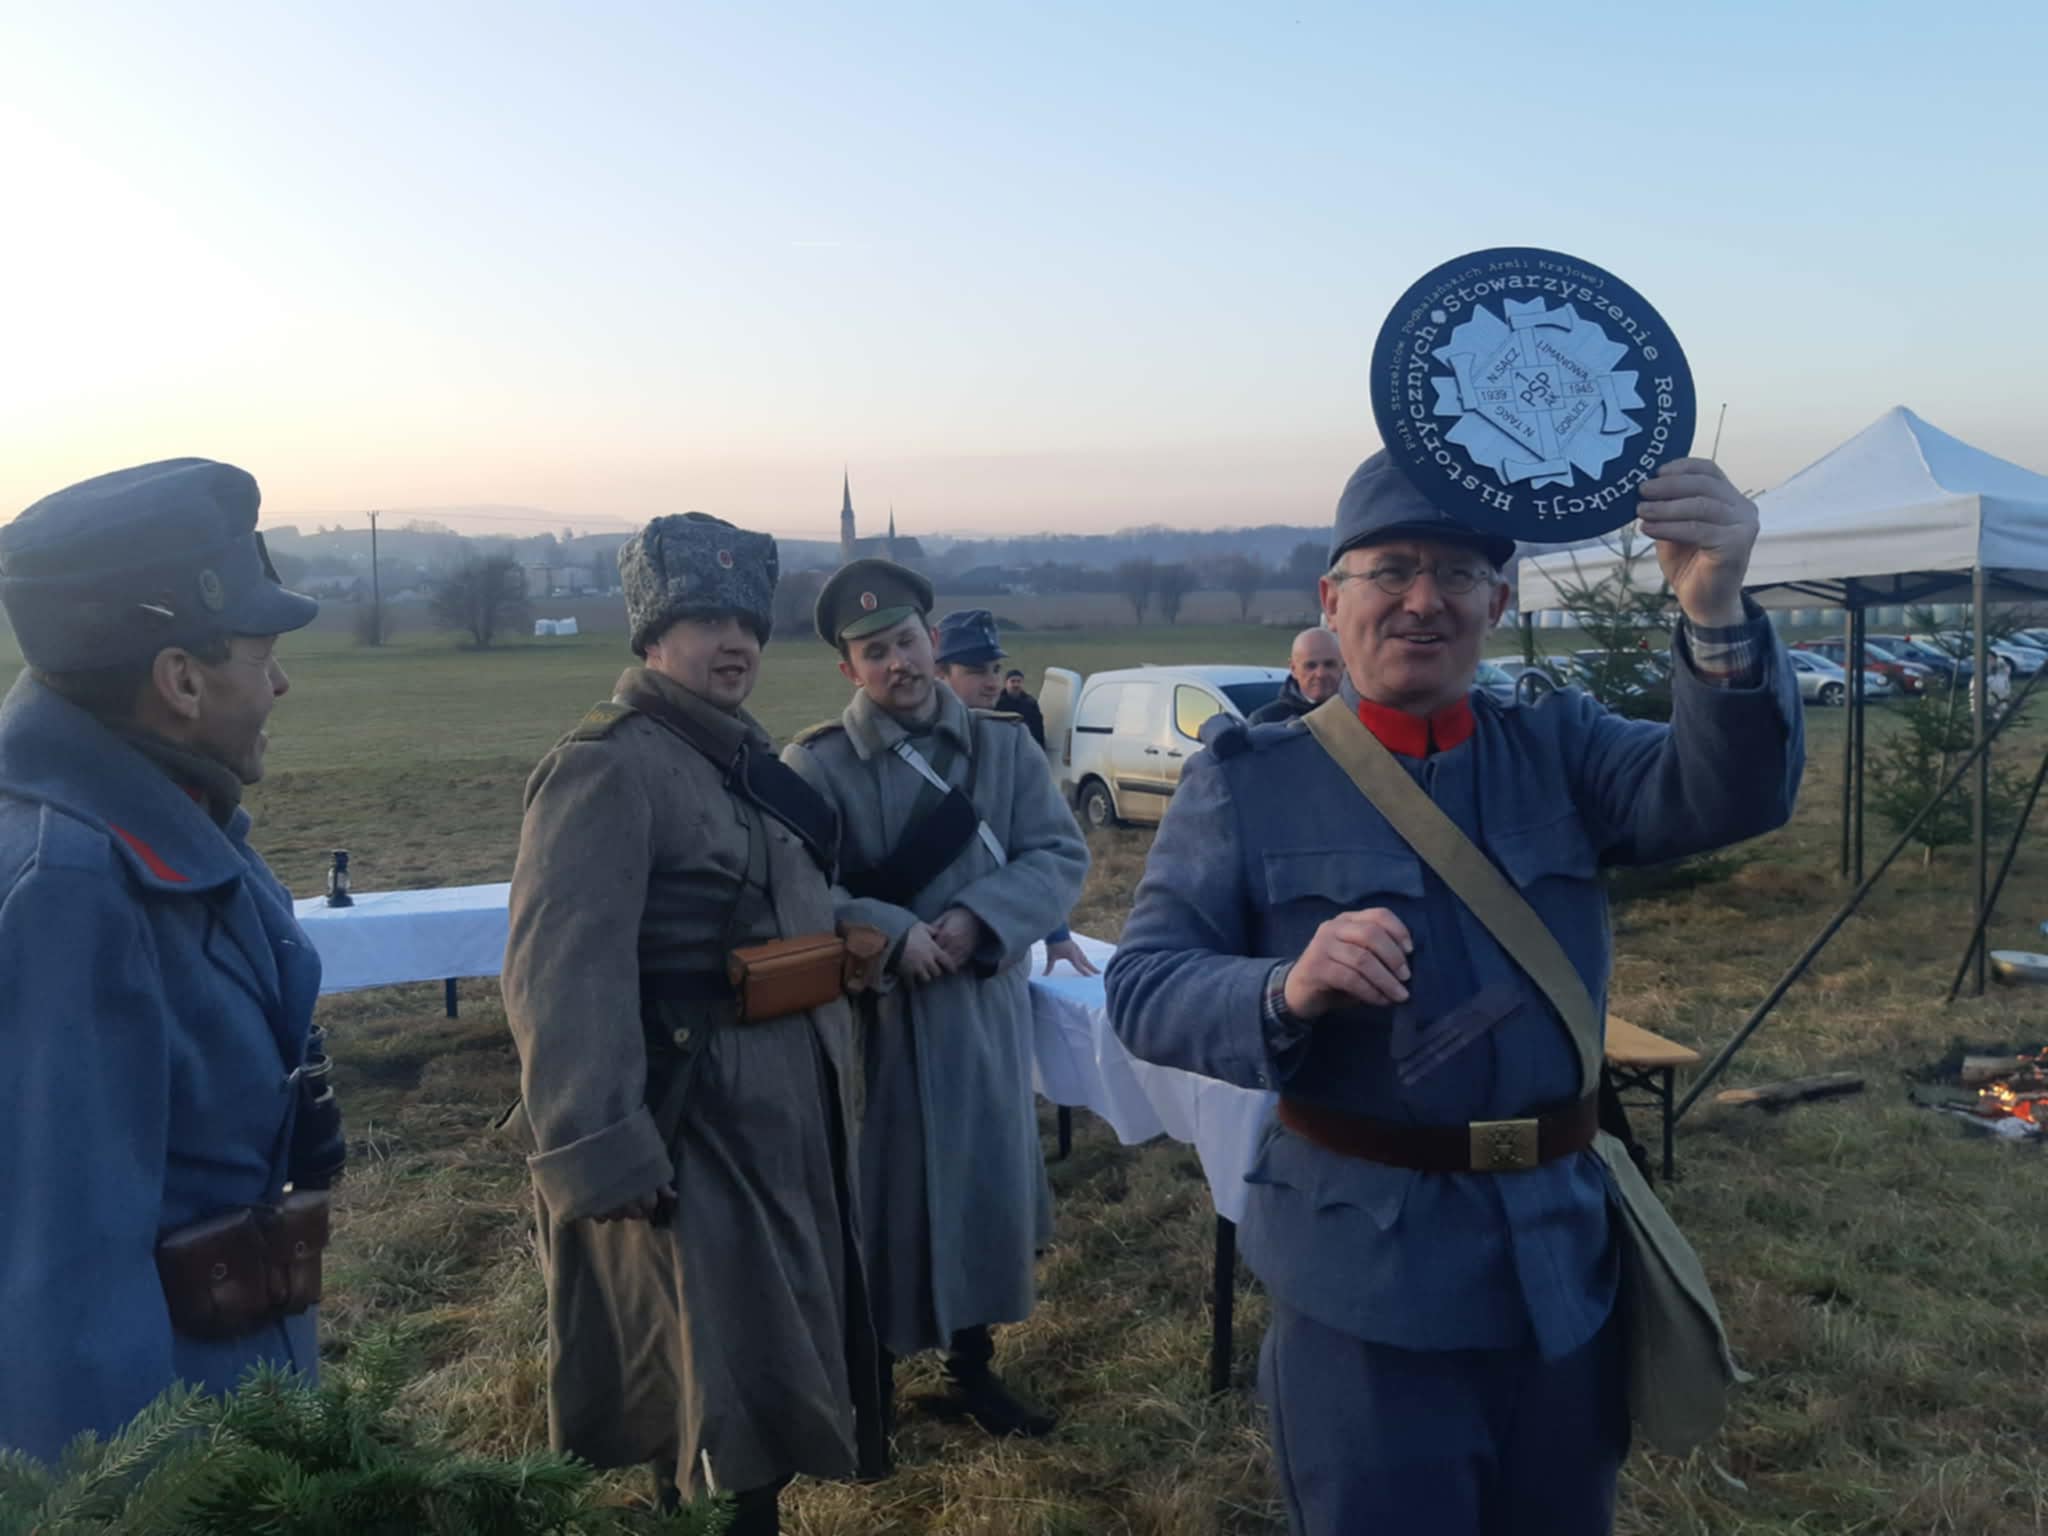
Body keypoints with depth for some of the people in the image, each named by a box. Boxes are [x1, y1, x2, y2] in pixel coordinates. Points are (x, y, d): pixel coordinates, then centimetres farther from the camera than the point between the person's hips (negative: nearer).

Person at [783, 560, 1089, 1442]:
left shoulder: (1002, 746, 2)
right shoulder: (813, 765, -8)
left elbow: (1060, 855, -2)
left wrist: (976, 920, -17)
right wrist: (890, 933, -24)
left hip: (982, 1009, 3)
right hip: (868, 1016, -3)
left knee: (985, 1179, 12)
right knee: (877, 1191, 8)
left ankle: (972, 1366, 32)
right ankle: (872, 1371, 30)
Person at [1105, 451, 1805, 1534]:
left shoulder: (1560, 750, 3)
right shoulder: (1249, 782, -6)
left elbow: (1729, 794, -14)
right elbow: (1142, 988, -10)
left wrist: (1716, 615, -33)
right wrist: (1287, 991, -30)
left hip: (1565, 1257, 4)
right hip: (1366, 1275, -3)